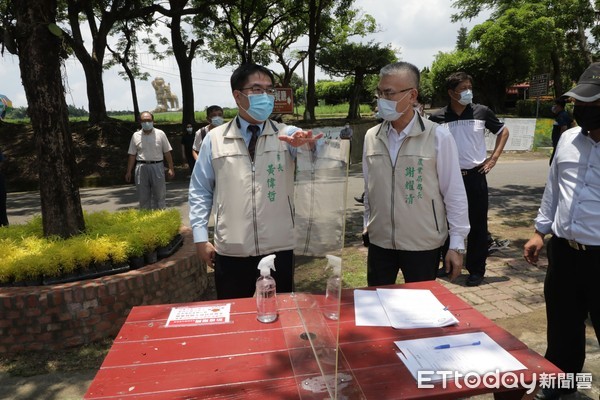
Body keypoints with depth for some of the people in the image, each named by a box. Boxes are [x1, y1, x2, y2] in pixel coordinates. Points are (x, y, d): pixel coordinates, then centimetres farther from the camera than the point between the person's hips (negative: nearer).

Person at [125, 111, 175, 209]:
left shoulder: (160, 134, 1)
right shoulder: (136, 136, 5)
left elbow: (167, 152, 1)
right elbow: (132, 155, 9)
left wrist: (171, 168, -4)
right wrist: (129, 172, 7)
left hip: (157, 166, -1)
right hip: (141, 167, 2)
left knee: (160, 194, 5)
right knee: (143, 196, 8)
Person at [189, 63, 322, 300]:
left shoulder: (287, 135, 2)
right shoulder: (214, 139, 2)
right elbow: (200, 191, 6)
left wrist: (309, 143, -38)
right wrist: (200, 237, -1)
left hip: (279, 250, 1)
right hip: (230, 252, 0)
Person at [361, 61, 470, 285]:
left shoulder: (438, 137, -11)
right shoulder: (371, 137, 1)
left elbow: (454, 193, -6)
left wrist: (457, 243, -5)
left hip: (423, 245, -3)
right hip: (379, 243, 3)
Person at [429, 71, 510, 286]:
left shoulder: (482, 112, -1)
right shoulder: (438, 117, -2)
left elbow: (503, 131, 13)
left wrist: (493, 158, 3)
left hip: (475, 176, 0)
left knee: (477, 225, 5)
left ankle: (476, 270, 18)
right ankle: (449, 264, 28)